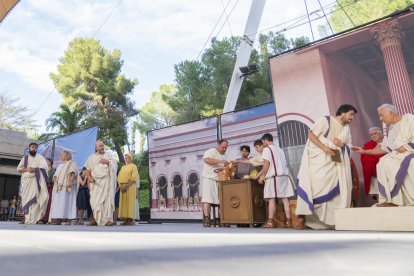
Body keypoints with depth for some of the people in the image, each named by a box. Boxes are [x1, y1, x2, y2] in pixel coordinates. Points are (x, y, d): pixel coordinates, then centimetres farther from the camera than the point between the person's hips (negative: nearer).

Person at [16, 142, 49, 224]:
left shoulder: (39, 157, 9)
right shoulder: (25, 158, 18)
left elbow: (44, 167, -4)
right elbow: (19, 169, 12)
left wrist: (34, 169, -15)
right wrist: (26, 169, -7)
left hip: (36, 180, -3)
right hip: (26, 180, 4)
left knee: (34, 199, -12)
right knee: (26, 199, -1)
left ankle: (33, 219, -16)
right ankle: (27, 219, 1)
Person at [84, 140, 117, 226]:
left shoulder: (108, 155, 14)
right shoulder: (91, 157, 15)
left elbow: (114, 165, 6)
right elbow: (87, 169, 10)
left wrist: (107, 162, -11)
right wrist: (89, 177, -7)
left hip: (106, 181, -1)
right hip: (96, 182, 1)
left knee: (107, 199, -7)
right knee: (95, 200, -6)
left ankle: (108, 219, -8)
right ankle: (96, 219, 0)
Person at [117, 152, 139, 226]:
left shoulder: (133, 166, 1)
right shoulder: (122, 167, 22)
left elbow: (134, 178, -11)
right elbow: (119, 177, 14)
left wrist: (126, 186, -17)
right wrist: (120, 186, -3)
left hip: (130, 187, -6)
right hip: (122, 187, 6)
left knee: (130, 203, -9)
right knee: (123, 203, 2)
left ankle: (132, 220, -8)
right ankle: (126, 219, 4)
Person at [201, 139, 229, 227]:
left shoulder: (225, 156, 19)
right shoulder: (211, 151, -4)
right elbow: (207, 160, -23)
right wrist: (220, 161, -27)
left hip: (220, 180, 7)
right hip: (209, 178, -6)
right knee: (207, 199, -10)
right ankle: (206, 219, -10)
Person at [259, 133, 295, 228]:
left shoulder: (267, 149, -1)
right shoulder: (280, 149, 21)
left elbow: (266, 163, -11)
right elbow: (284, 163, 17)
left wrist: (263, 175, -3)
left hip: (273, 176, -7)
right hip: (284, 175, 7)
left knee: (271, 199, -7)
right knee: (285, 198, 2)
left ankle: (270, 222, -8)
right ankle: (288, 221, 1)